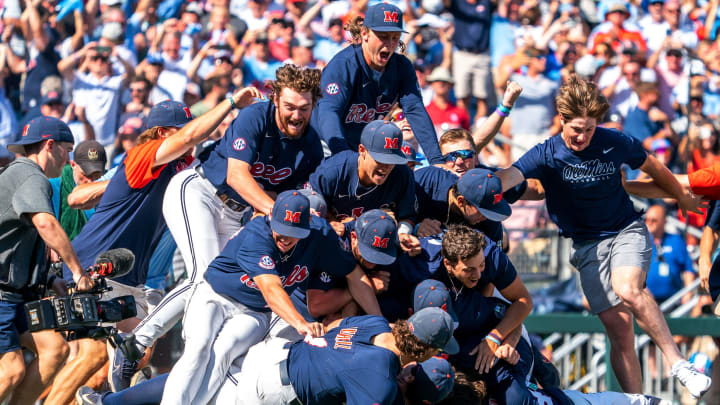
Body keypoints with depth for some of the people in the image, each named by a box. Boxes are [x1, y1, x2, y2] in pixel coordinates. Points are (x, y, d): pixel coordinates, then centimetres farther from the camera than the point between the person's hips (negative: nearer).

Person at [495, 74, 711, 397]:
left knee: (627, 290, -32)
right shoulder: (547, 155, -12)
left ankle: (677, 362, -23)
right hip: (587, 245, 1)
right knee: (619, 329, -7)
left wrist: (682, 197, 27)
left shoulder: (615, 143, -9)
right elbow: (509, 176, -30)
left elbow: (653, 168, 11)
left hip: (627, 231, -1)